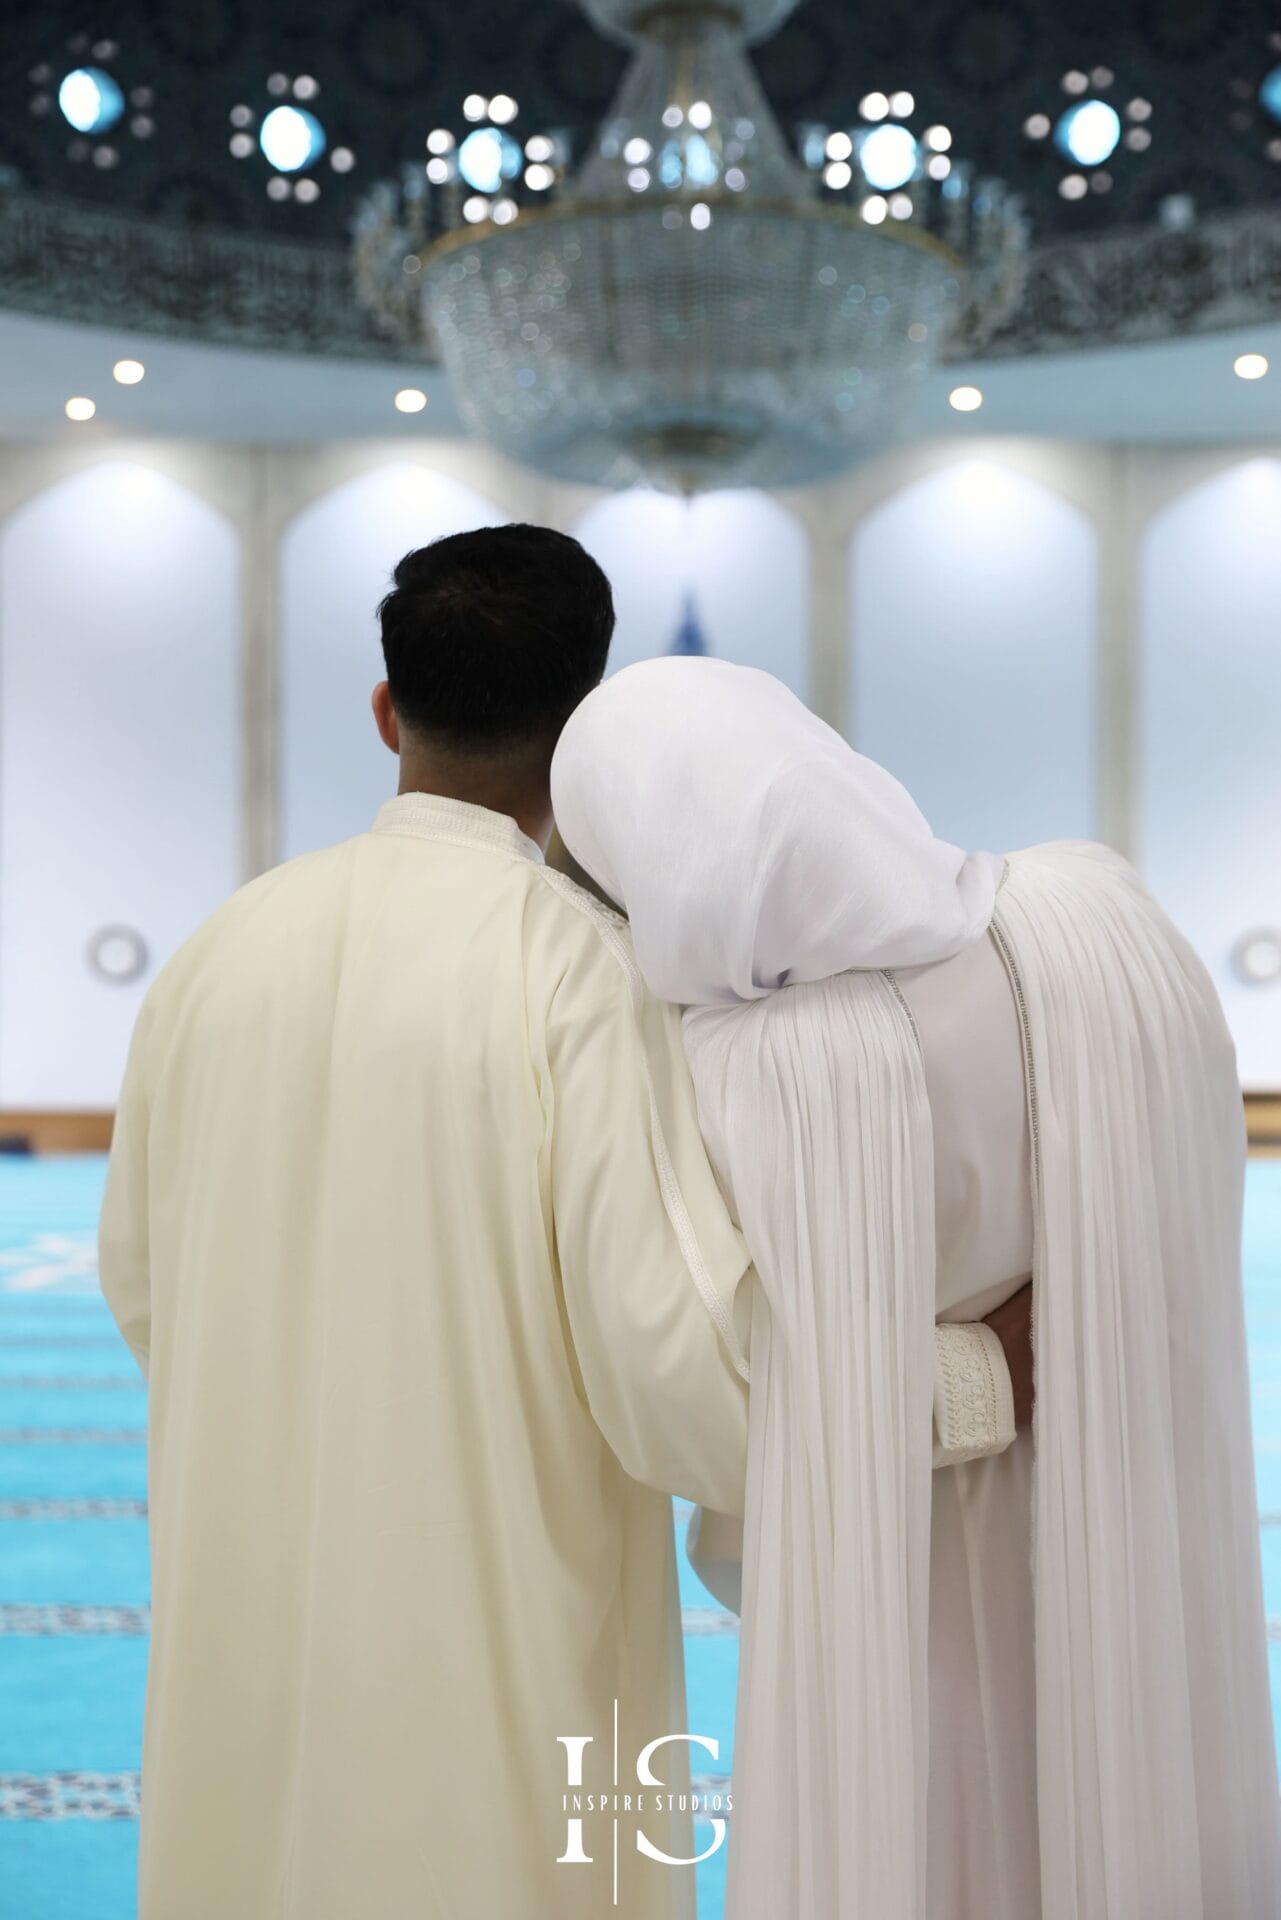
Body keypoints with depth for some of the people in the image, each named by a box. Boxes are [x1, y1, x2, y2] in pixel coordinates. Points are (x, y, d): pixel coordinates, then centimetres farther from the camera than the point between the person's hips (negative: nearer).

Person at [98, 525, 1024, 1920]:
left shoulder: (220, 951, -2)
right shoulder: (577, 962, -17)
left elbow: (141, 1291, 9)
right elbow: (685, 1382, -21)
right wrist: (997, 1369, -8)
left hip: (244, 1650, 5)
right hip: (500, 1669, -4)